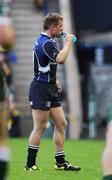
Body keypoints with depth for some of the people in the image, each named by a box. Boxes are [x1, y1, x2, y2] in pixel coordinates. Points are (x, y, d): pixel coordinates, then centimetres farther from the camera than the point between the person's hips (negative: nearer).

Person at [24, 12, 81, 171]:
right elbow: (60, 59, -34)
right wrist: (68, 42, -19)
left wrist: (54, 80, 22)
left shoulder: (45, 40, 16)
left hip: (50, 88, 10)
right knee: (40, 127, -7)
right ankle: (30, 164, -1)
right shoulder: (46, 43, -18)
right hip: (41, 89, -10)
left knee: (61, 124, 9)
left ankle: (61, 162, 13)